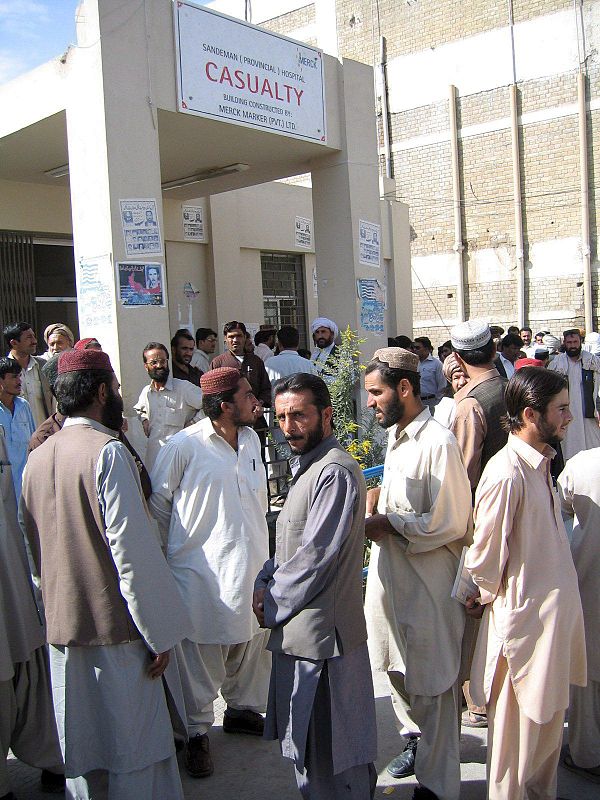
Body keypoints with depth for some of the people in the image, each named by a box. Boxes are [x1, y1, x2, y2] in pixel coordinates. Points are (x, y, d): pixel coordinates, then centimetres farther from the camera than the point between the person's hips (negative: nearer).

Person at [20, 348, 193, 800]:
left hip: (62, 627, 7)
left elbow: (34, 546, 14)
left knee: (79, 754, 18)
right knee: (136, 752, 7)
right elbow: (133, 547, -19)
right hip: (117, 627, -7)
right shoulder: (108, 451, -16)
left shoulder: (37, 458, 6)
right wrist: (160, 632, -14)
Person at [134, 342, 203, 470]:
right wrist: (144, 420, 13)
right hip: (153, 453, 5)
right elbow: (138, 409, 33)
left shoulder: (184, 387, -8)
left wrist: (192, 424, -8)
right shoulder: (146, 392, 11)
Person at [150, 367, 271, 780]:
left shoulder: (251, 439, 8)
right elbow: (158, 502, -4)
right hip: (202, 571, -6)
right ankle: (198, 731, 23)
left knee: (251, 642, 18)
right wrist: (181, 546, 5)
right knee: (202, 652, 4)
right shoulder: (185, 446, -13)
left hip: (250, 564, 7)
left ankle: (243, 708, 40)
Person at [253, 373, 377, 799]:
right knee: (306, 743, 21)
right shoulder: (309, 466, 13)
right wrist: (266, 583, 3)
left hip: (322, 631, -10)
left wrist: (271, 604, -10)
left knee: (326, 750, 4)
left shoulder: (336, 472, -19)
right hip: (299, 628, 10)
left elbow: (316, 556, -21)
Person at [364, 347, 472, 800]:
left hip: (427, 582, -9)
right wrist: (378, 502, 4)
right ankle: (417, 739, 48)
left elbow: (449, 525, -21)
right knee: (398, 671, 24)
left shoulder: (438, 443, -21)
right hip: (390, 575, 9)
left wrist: (389, 526, -17)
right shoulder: (396, 435, 7)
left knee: (432, 688, 7)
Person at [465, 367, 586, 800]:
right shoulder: (507, 473, -26)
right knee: (520, 725, 10)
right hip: (525, 614, -8)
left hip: (556, 610, 8)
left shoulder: (541, 462, 3)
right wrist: (488, 595, -3)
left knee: (550, 717, 23)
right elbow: (485, 556, -20)